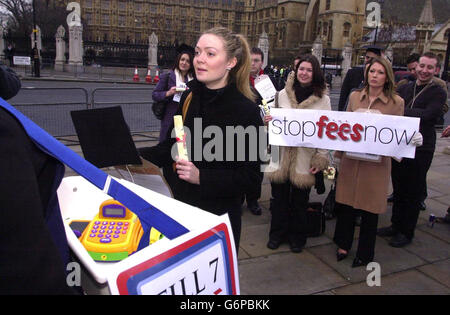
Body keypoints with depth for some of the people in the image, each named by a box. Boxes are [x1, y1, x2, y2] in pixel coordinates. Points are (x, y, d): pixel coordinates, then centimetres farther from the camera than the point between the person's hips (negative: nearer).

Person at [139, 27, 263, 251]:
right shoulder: (190, 97, 0)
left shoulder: (246, 111, -17)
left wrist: (201, 177, -25)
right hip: (183, 206, 5)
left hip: (219, 216, -5)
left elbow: (251, 175, -16)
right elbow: (172, 146, 9)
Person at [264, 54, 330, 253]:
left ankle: (297, 237, 29)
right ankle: (277, 233, 29)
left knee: (300, 200, 9)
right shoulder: (283, 94, 6)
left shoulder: (323, 99, 0)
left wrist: (320, 158, -5)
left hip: (305, 158, -1)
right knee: (279, 196, 9)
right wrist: (268, 121, -8)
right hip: (281, 154, 2)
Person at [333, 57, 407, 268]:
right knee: (346, 202, 11)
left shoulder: (396, 102, -2)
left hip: (376, 162, -2)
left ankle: (365, 253, 26)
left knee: (369, 207, 8)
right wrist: (339, 153, 8)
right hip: (350, 159, 3)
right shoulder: (354, 96, 6)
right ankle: (343, 244, 32)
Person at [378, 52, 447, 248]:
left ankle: (407, 232, 20)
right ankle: (396, 225, 31)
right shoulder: (405, 88, 10)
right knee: (398, 189, 15)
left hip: (421, 150, -5)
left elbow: (427, 114, -23)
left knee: (413, 192, 6)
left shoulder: (438, 93, -6)